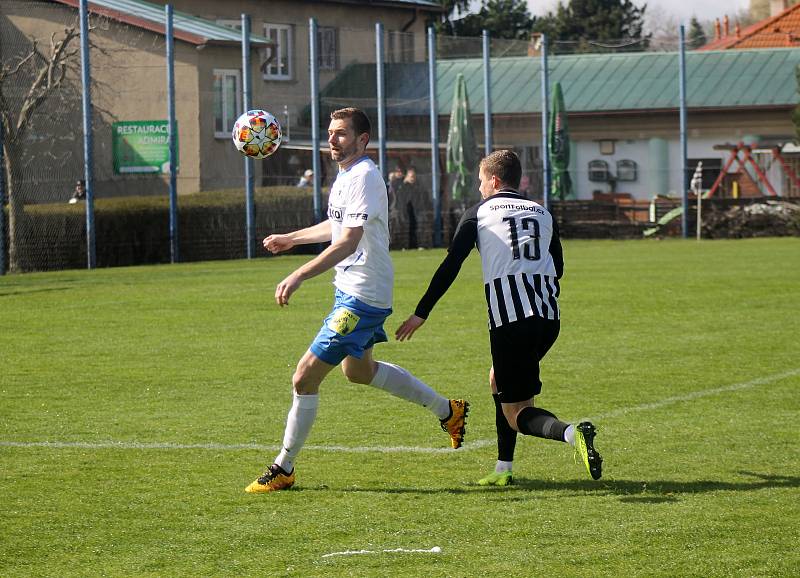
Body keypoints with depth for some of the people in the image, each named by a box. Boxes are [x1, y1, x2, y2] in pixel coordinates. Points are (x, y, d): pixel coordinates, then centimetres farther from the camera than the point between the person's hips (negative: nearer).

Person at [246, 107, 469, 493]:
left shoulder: (364, 177, -21)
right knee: (358, 370, 27)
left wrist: (298, 277, -36)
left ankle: (283, 469, 2)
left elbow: (348, 242, -30)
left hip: (362, 298, -11)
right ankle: (447, 411, 38)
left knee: (305, 377, -9)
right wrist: (291, 239, 37)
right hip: (350, 289, 11)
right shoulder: (346, 176, 11)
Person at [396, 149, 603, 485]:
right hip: (549, 315, 6)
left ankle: (572, 433, -31)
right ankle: (503, 469, 22)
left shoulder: (480, 212, 8)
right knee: (499, 381, 27)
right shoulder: (543, 213, 21)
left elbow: (450, 266, 3)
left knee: (515, 413, -2)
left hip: (509, 317, -5)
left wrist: (421, 314, 6)